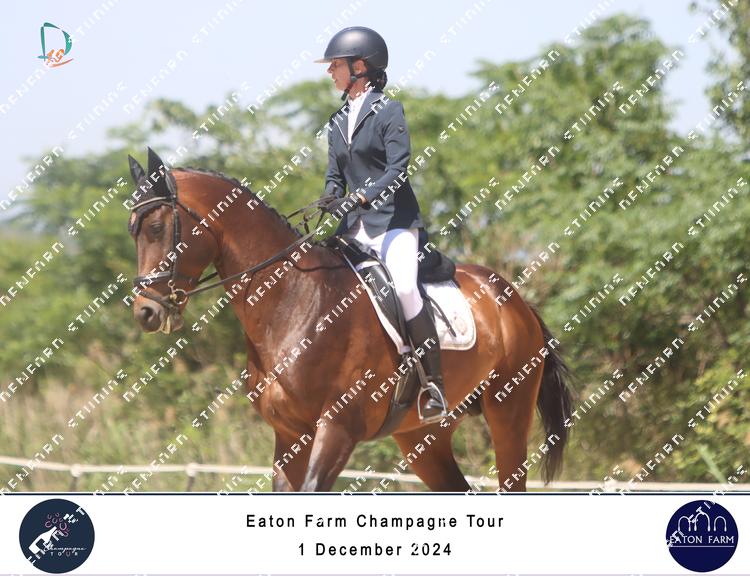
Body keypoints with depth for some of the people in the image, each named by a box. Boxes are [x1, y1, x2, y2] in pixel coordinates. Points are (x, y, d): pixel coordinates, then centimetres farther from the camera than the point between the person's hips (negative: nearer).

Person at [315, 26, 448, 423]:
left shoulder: (388, 112, -3)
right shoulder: (338, 123, 17)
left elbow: (398, 169, -12)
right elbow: (335, 177, 16)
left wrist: (361, 197, -25)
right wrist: (331, 203, -6)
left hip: (393, 221, -7)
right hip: (354, 227, 7)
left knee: (404, 286, -27)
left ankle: (435, 386, -24)